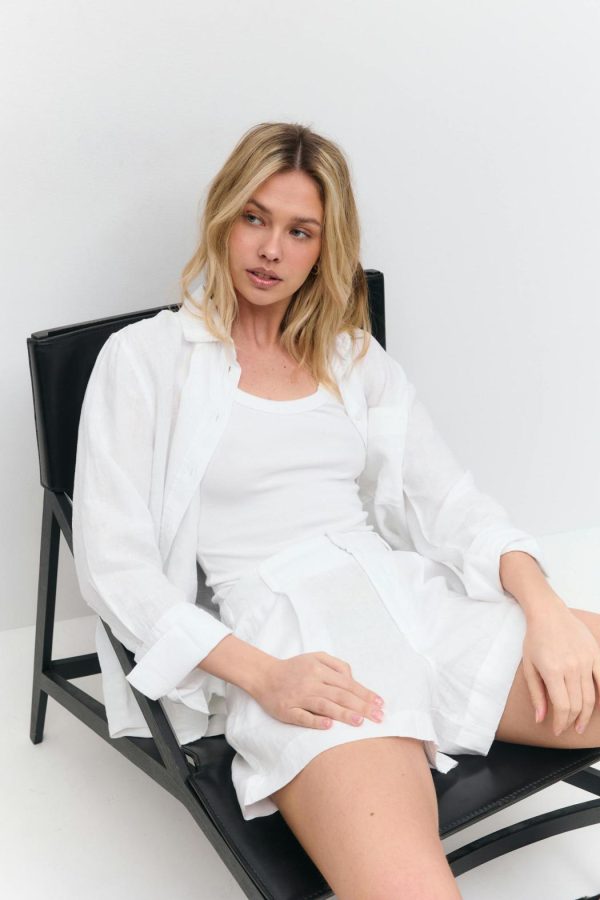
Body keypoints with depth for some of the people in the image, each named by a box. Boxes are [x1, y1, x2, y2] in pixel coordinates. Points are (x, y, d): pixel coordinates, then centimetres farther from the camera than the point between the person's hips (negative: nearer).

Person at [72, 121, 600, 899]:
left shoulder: (355, 356, 19)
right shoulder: (144, 357, 6)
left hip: (415, 595, 6)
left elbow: (451, 499, 13)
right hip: (281, 632, -5)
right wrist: (261, 675, -16)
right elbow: (113, 562, -2)